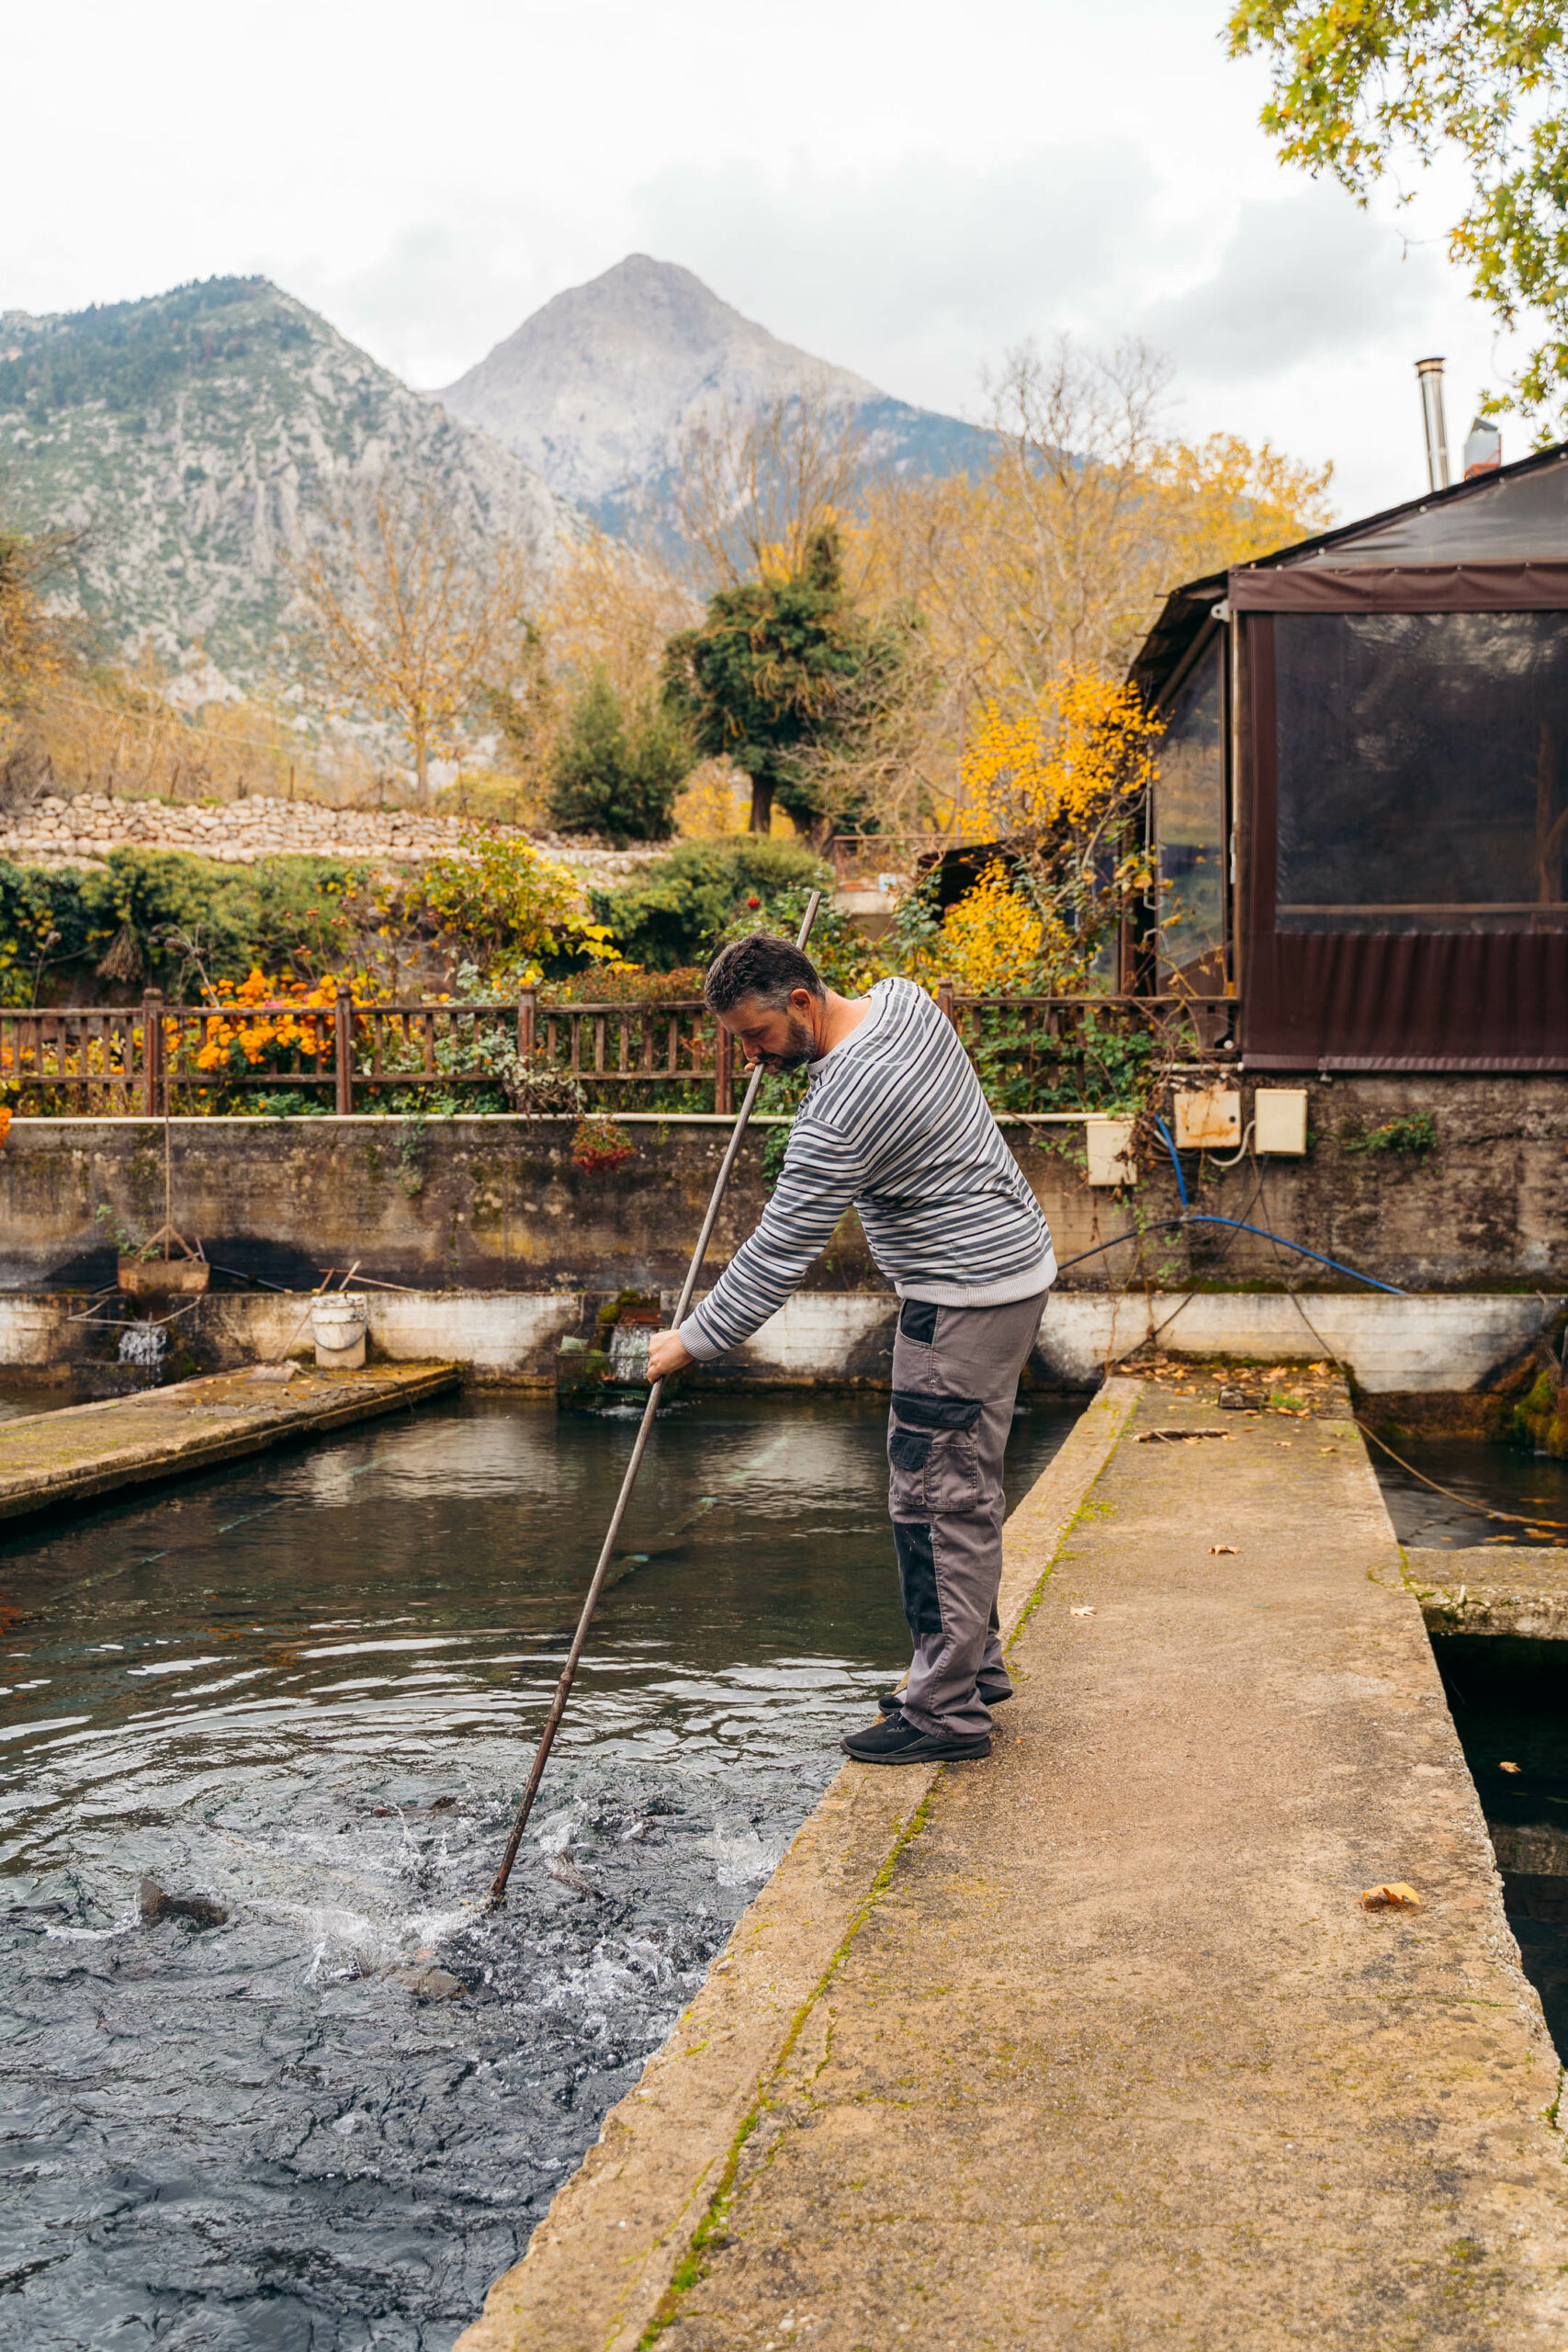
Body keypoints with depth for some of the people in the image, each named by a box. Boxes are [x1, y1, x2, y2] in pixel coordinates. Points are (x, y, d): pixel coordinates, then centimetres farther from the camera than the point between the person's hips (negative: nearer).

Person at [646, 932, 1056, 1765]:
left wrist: (693, 1340, -10)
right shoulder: (904, 998, 2)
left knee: (936, 1497, -5)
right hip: (1010, 1260, 11)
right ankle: (973, 1665, 27)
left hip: (966, 1299, -10)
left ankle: (948, 1711, 2)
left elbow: (778, 1252, -20)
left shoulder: (841, 1111, -25)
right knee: (960, 1487, 17)